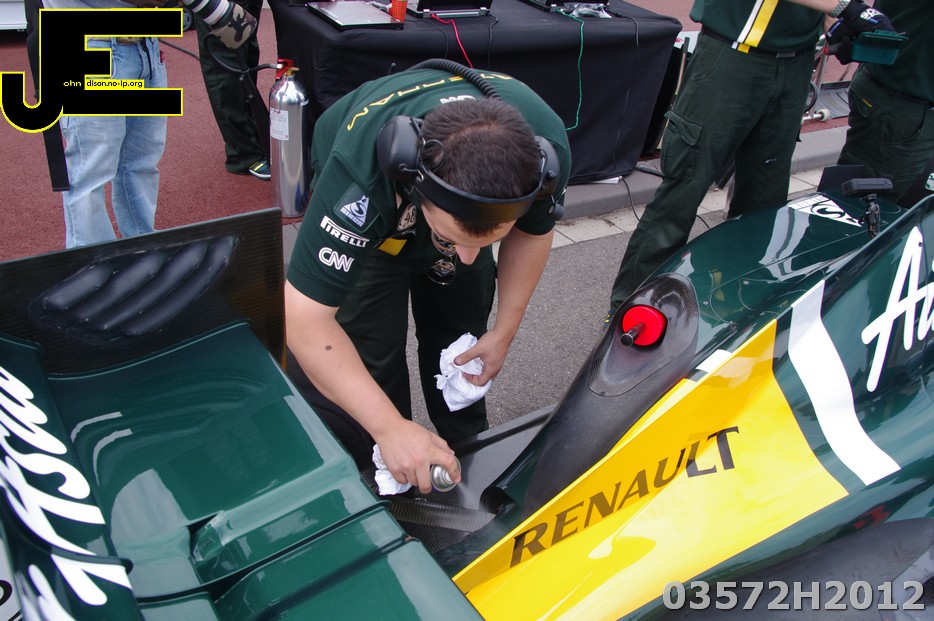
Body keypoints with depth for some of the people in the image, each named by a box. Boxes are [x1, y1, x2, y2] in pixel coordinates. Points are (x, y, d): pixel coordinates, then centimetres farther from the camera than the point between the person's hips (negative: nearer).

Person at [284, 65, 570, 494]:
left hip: (461, 200, 3)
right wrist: (390, 427, -44)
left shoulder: (546, 149, -34)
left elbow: (533, 231, -11)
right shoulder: (361, 174, -47)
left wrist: (504, 331, -8)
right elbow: (305, 316, -42)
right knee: (367, 357, -13)